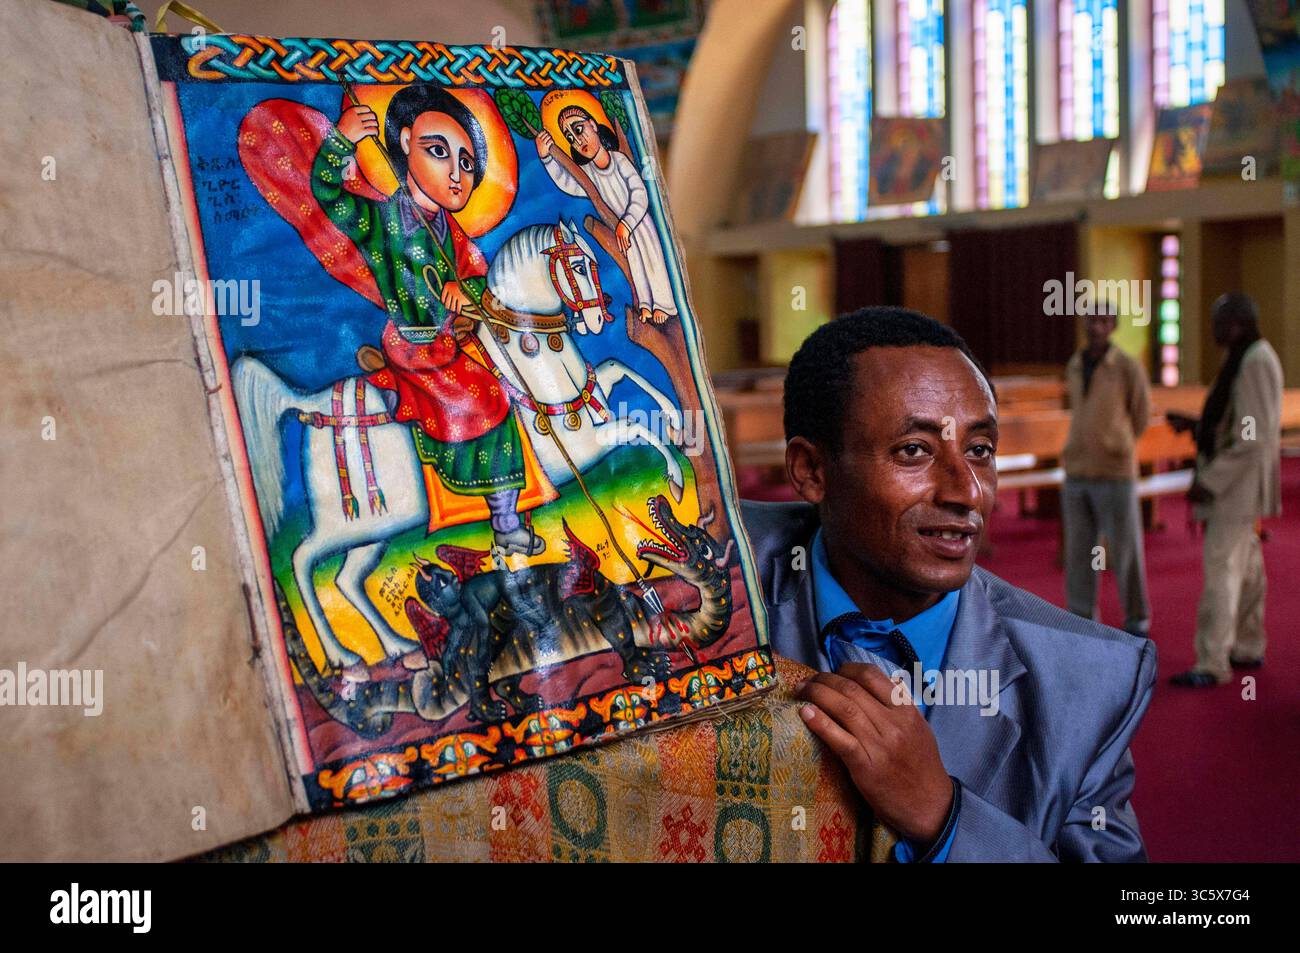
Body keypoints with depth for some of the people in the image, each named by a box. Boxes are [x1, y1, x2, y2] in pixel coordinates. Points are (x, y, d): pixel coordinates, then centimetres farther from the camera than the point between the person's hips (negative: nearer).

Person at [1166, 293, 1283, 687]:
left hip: (1239, 486, -11)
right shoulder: (1244, 358, 13)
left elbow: (1254, 436, -24)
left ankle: (1213, 664, -10)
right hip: (1235, 487, 11)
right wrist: (1195, 425, 8)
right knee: (1245, 566, 17)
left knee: (1221, 569, -11)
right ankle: (1248, 648, 28)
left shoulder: (1256, 362, -19)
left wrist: (1210, 481, -23)